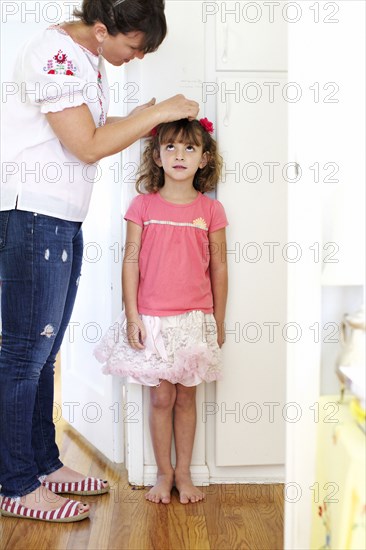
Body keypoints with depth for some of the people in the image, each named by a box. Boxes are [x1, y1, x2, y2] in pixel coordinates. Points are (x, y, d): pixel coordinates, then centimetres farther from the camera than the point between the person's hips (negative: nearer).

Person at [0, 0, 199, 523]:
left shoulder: (91, 58, 14)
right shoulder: (54, 53, -15)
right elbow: (88, 146, -18)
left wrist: (144, 117, 6)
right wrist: (157, 114, -11)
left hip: (63, 220, 9)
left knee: (44, 351, 14)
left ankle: (43, 463, 26)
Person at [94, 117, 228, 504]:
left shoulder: (211, 210, 0)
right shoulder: (143, 204, -1)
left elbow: (219, 268, 5)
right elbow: (131, 260, -1)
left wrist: (218, 322, 7)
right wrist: (132, 316, -5)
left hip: (195, 319, 1)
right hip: (152, 319, 0)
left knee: (185, 397, 10)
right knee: (161, 398, 6)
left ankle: (183, 473, 24)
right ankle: (164, 473, 22)